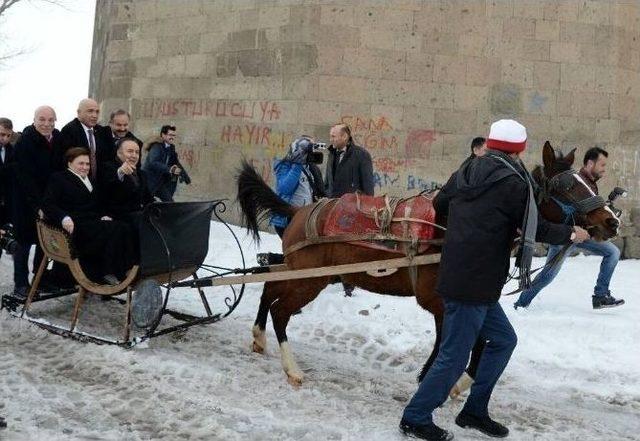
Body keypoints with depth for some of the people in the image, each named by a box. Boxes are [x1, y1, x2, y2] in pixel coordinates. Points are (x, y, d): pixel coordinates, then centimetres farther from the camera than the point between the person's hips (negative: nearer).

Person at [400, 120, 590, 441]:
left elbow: (439, 206, 20)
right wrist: (571, 234, 13)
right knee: (454, 357, 0)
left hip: (455, 272, 9)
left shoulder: (466, 173, 10)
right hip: (474, 284, -9)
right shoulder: (513, 183, -12)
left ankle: (475, 411, 26)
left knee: (504, 340, 21)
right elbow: (534, 230, -3)